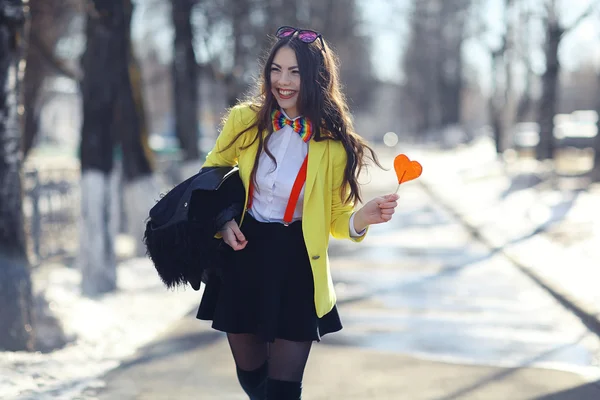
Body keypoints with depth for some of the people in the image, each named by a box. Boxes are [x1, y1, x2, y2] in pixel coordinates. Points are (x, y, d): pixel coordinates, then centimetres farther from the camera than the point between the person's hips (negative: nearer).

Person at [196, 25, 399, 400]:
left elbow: (337, 219, -3)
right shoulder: (245, 120, -7)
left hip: (296, 266, -2)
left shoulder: (334, 144, -11)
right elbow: (212, 173, 10)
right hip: (242, 258, 2)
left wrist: (365, 216, -24)